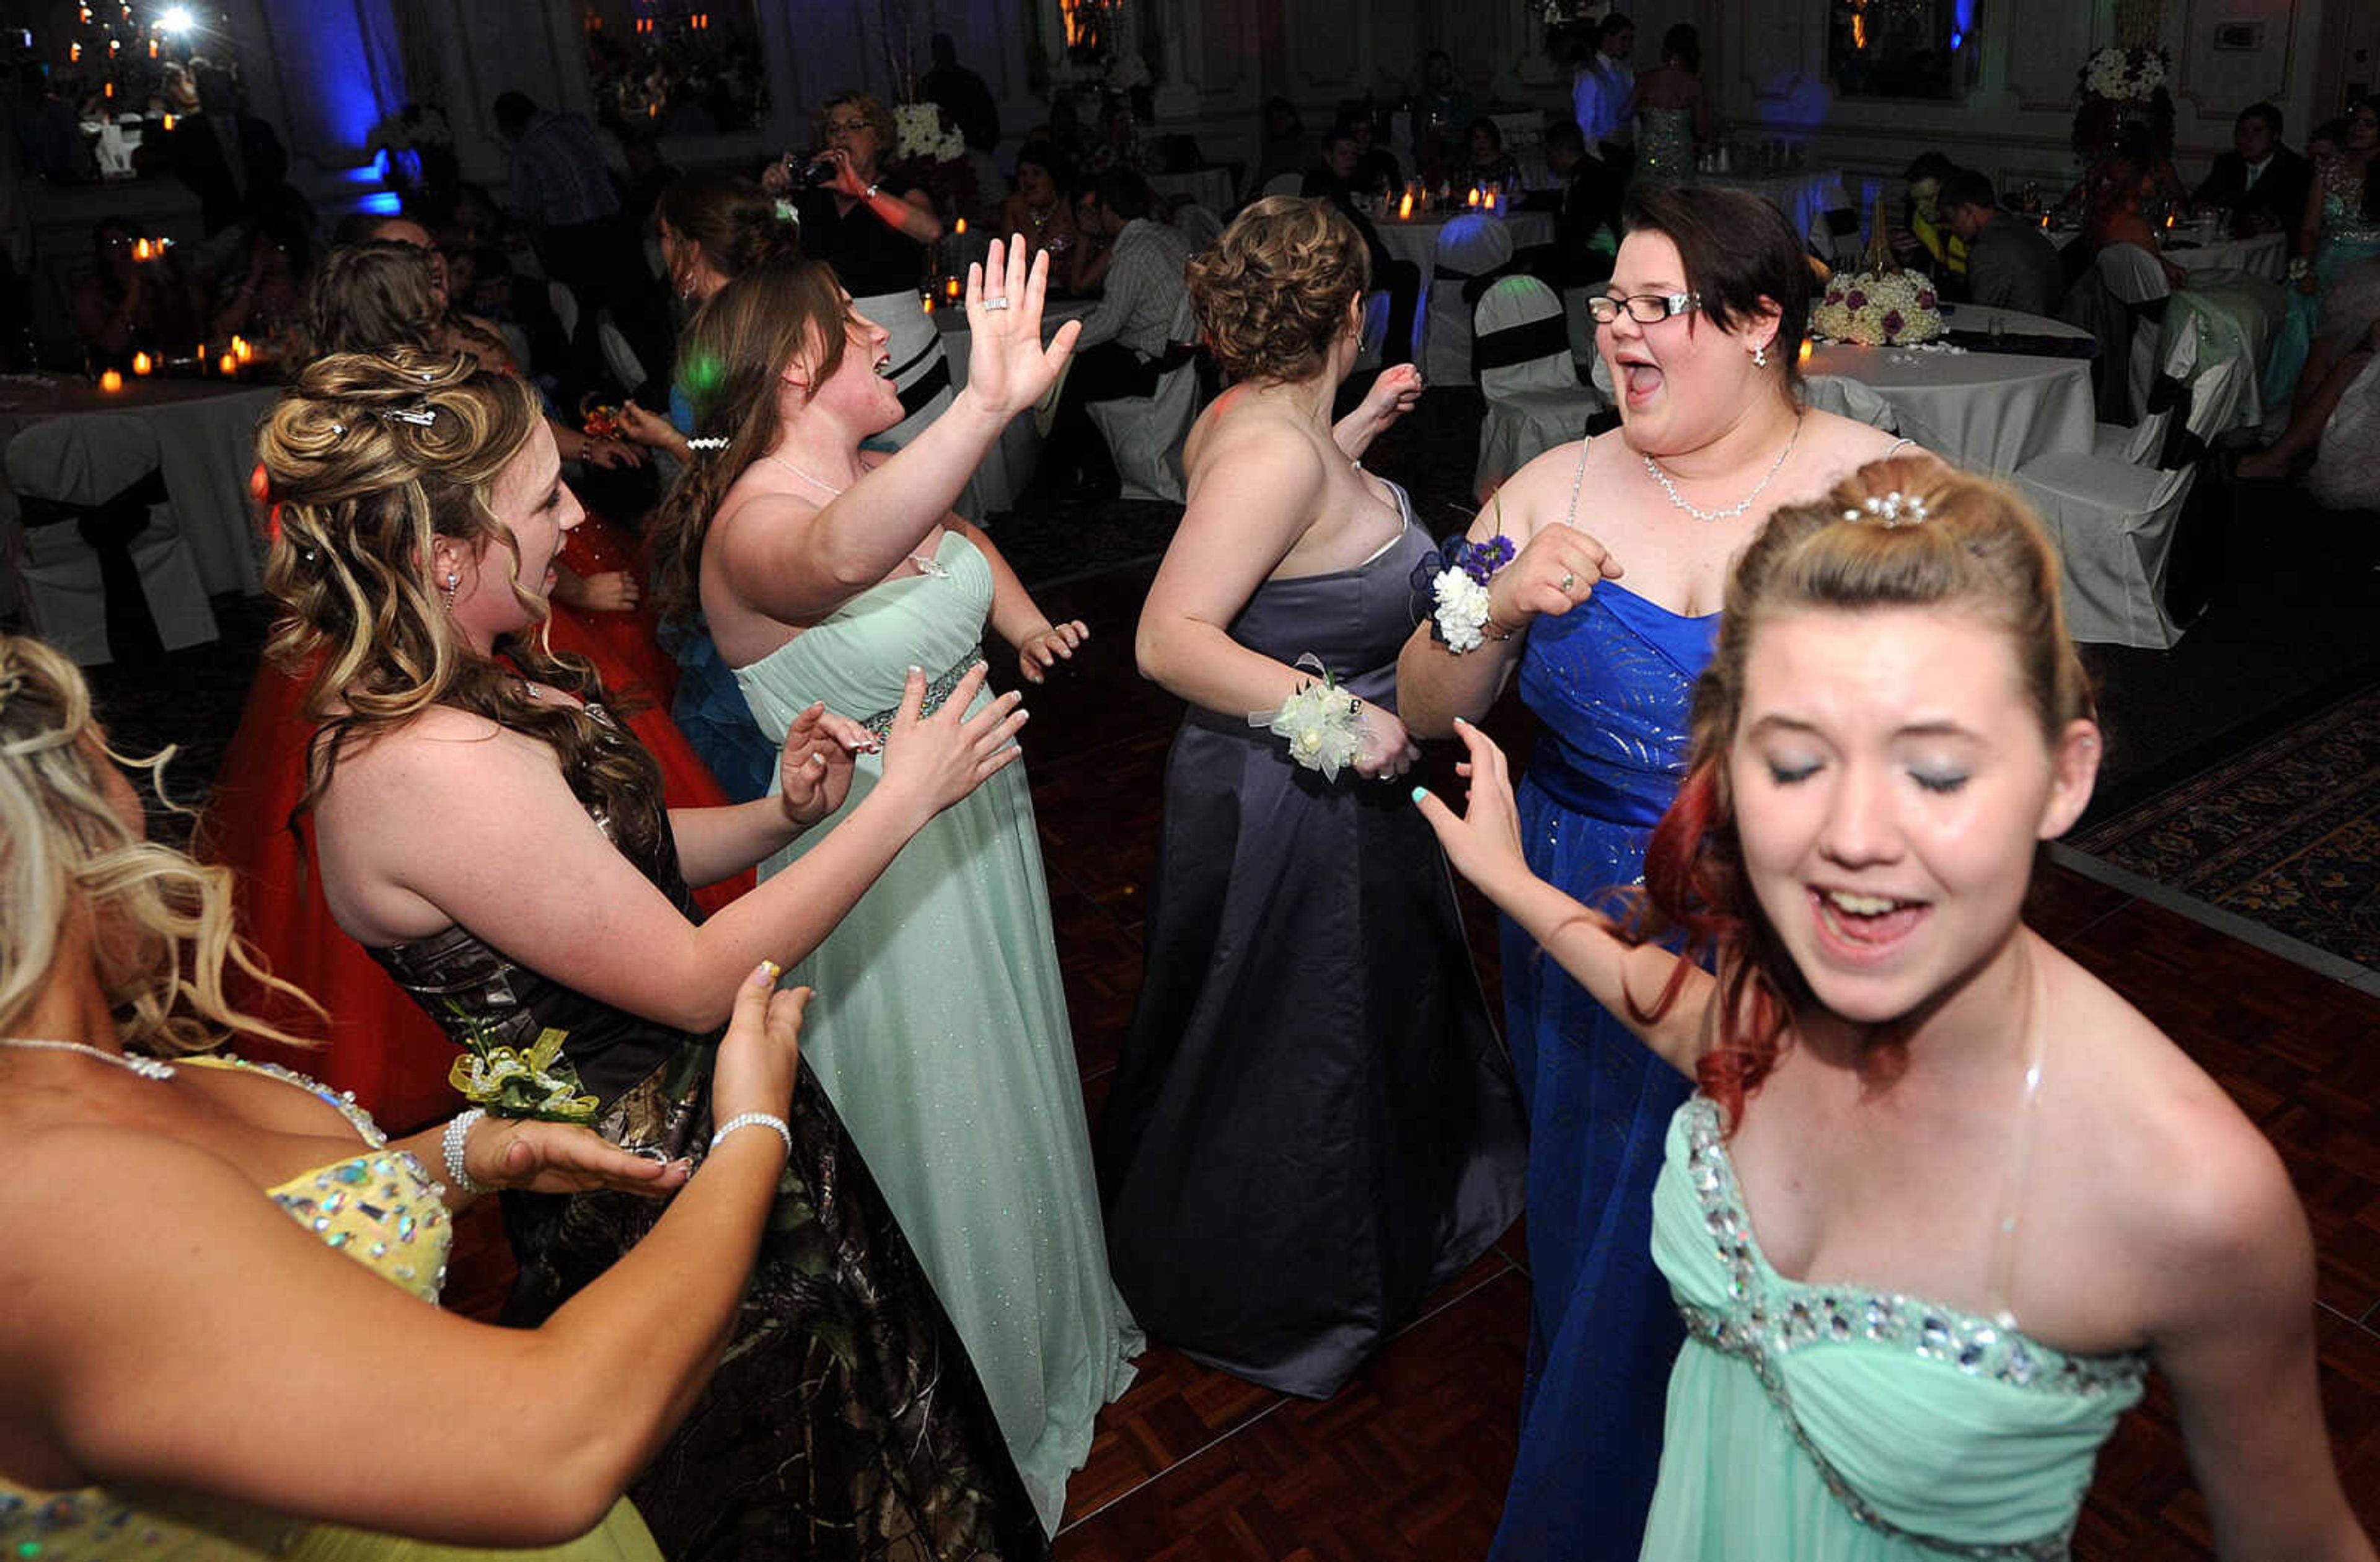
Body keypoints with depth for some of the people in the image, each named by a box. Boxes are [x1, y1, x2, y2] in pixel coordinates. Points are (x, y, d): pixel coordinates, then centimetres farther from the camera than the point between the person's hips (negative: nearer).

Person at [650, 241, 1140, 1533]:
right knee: (941, 1134, 10)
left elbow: (958, 535, 22)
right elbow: (840, 558, -53)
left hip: (978, 828, 9)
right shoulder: (755, 523, -27)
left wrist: (1024, 617, 4)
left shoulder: (876, 475, -1)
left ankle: (1046, 1324, 55)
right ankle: (982, 1433, 37)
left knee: (1008, 1090, 26)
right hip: (885, 879, -8)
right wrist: (987, 403, -65)